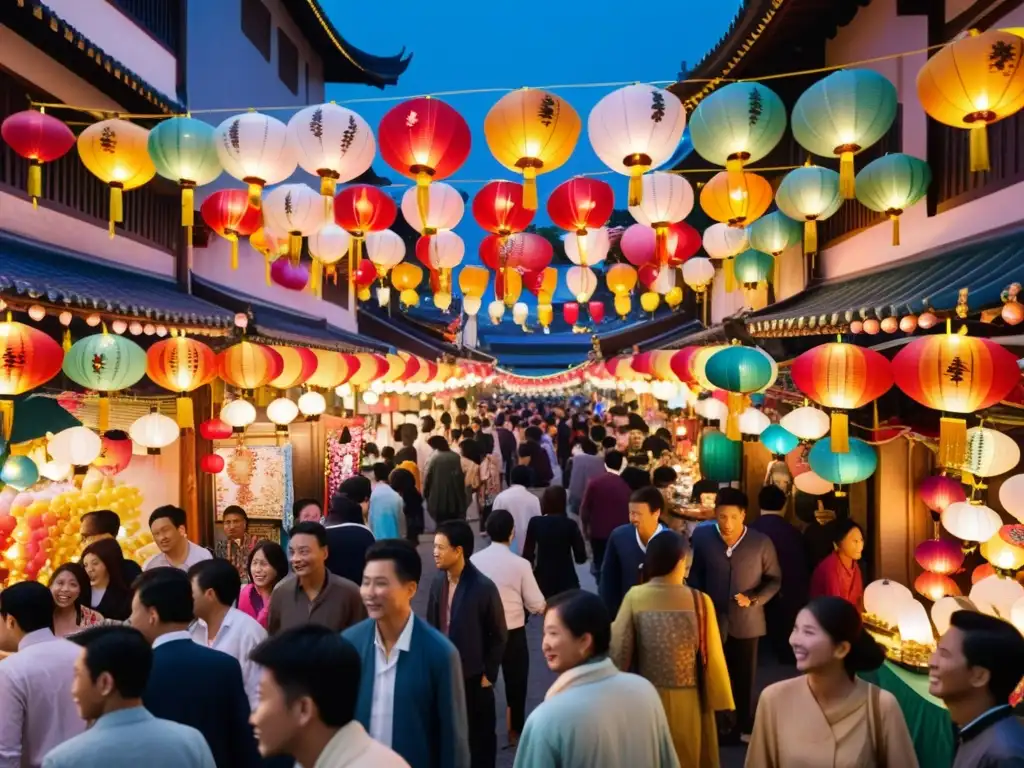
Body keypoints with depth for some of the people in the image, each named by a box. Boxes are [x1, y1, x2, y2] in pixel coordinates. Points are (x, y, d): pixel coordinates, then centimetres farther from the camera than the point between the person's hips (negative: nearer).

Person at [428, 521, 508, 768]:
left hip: (474, 678, -5)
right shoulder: (438, 583, -1)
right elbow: (432, 627, 7)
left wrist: (488, 674, -7)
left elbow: (499, 636, -9)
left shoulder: (484, 587, -17)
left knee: (480, 737, 12)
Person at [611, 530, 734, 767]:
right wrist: (719, 702, 2)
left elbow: (620, 651, -9)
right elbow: (711, 657, -8)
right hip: (687, 701, -1)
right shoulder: (700, 601, -14)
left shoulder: (635, 597, -13)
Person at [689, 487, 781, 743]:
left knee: (743, 678, 13)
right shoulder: (702, 536, -6)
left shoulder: (761, 542, -10)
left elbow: (774, 579, 0)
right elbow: (695, 575, 3)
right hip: (712, 619, 1)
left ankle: (741, 727, 31)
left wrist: (754, 599, -15)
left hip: (746, 621, 0)